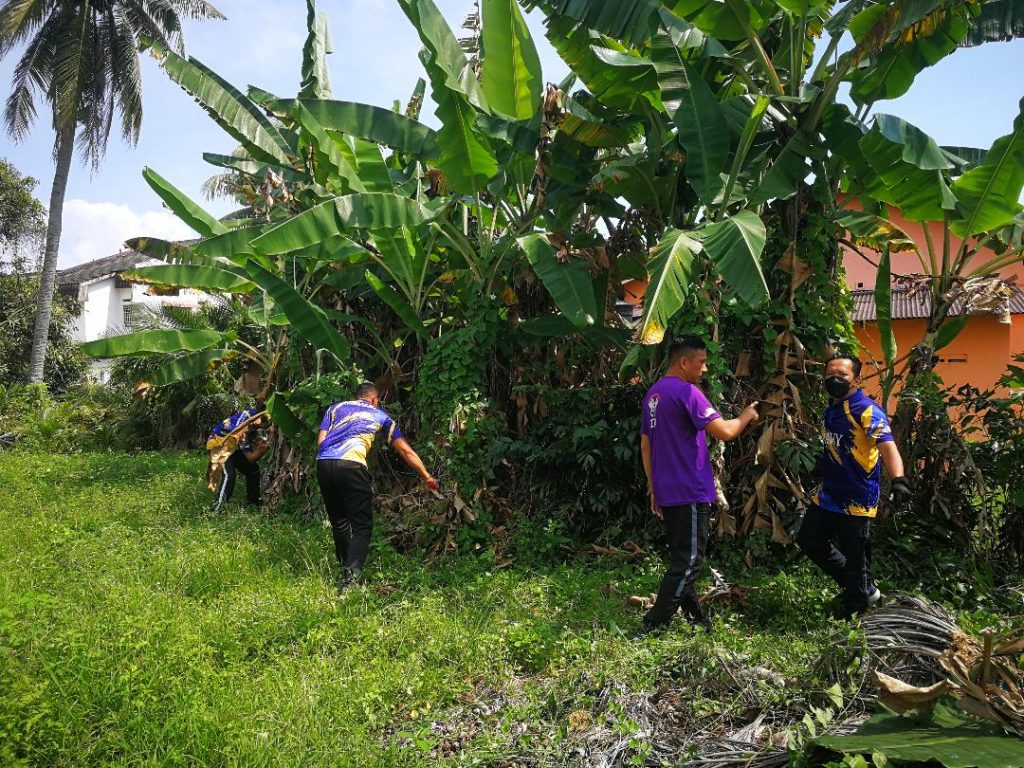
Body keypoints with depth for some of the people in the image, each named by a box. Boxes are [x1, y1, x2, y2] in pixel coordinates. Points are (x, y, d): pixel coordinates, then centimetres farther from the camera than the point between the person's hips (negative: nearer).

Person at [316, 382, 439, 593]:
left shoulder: (336, 408, 28)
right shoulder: (380, 416, 24)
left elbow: (320, 441, 15)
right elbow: (406, 451, 25)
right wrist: (427, 477, 32)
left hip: (323, 463, 4)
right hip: (351, 465, -3)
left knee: (338, 521, 21)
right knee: (362, 526, 2)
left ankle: (346, 570, 33)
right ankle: (350, 579, -14)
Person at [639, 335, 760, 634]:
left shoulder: (653, 394, 12)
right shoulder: (687, 392, -15)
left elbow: (645, 446, 15)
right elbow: (724, 431, -20)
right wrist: (746, 416, 0)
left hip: (666, 493, 9)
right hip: (691, 493, -9)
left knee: (681, 558, 16)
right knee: (688, 562, -1)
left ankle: (694, 618, 27)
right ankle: (652, 626, -1)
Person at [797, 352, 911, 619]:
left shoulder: (867, 411, -18)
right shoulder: (831, 408, 8)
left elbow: (887, 447, -31)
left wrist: (898, 480, -46)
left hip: (856, 502, -9)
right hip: (828, 496, 9)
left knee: (854, 561, 3)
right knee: (808, 539, 18)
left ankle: (852, 616, 23)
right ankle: (865, 589, 31)